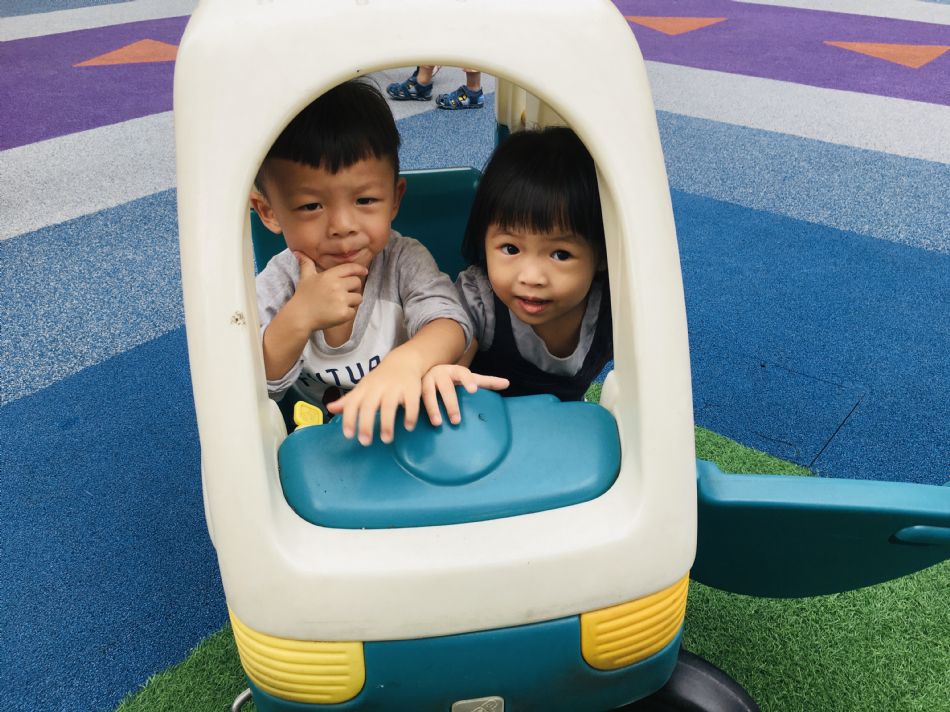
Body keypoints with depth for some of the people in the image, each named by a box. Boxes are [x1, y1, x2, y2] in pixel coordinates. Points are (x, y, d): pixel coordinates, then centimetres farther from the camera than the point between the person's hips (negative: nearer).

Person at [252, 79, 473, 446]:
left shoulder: (405, 261, -16)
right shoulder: (276, 286, -13)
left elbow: (450, 324, -31)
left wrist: (405, 362, -54)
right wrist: (297, 320, -33)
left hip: (403, 426, -1)